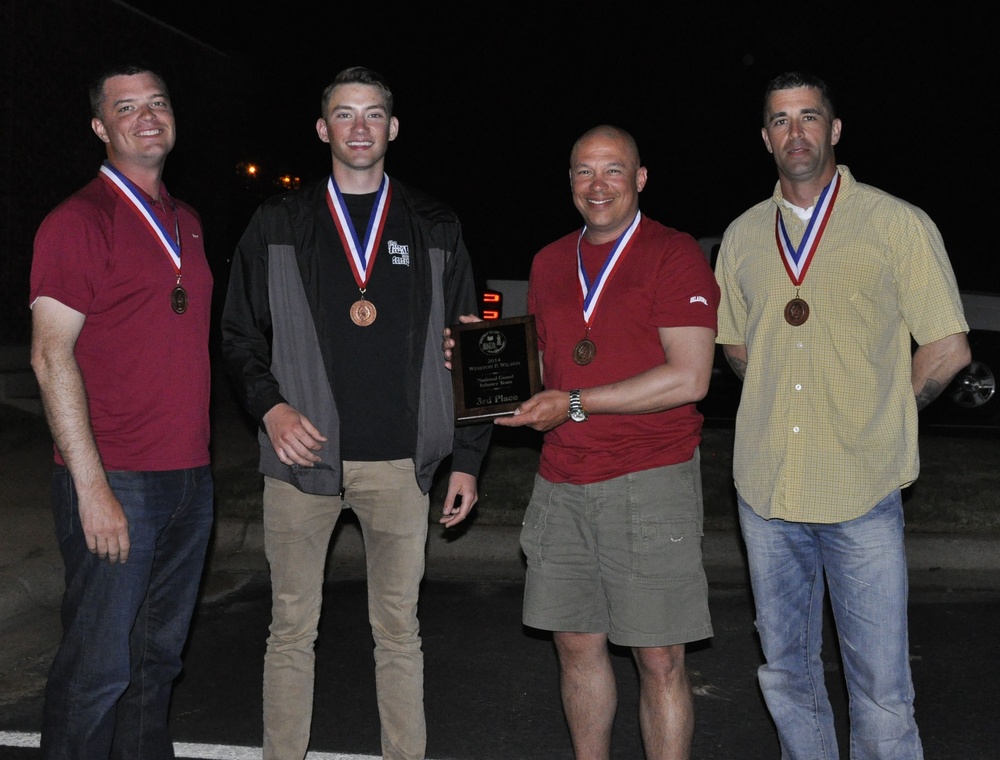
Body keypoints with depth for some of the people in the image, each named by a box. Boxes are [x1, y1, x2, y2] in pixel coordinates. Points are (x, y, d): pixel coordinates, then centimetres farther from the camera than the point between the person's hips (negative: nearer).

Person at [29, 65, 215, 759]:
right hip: (116, 482, -7)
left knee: (159, 658, 15)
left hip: (190, 478, 7)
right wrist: (92, 487, -18)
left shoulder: (187, 223, 16)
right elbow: (51, 356, -13)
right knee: (99, 669, -1)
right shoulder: (78, 221, -7)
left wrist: (198, 457, 15)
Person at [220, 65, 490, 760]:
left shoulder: (435, 230, 8)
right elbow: (240, 334, 9)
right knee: (293, 630, 8)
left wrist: (467, 457, 4)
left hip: (399, 465, 0)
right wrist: (270, 405, -10)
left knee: (399, 631, 10)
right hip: (302, 457, 0)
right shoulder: (279, 225, 7)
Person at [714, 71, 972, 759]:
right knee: (786, 669, 16)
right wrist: (780, 406, 10)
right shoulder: (743, 236, 10)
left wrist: (878, 420, 2)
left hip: (863, 492, -4)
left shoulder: (898, 224, -2)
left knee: (881, 683, 0)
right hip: (766, 487, 4)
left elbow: (948, 349, 0)